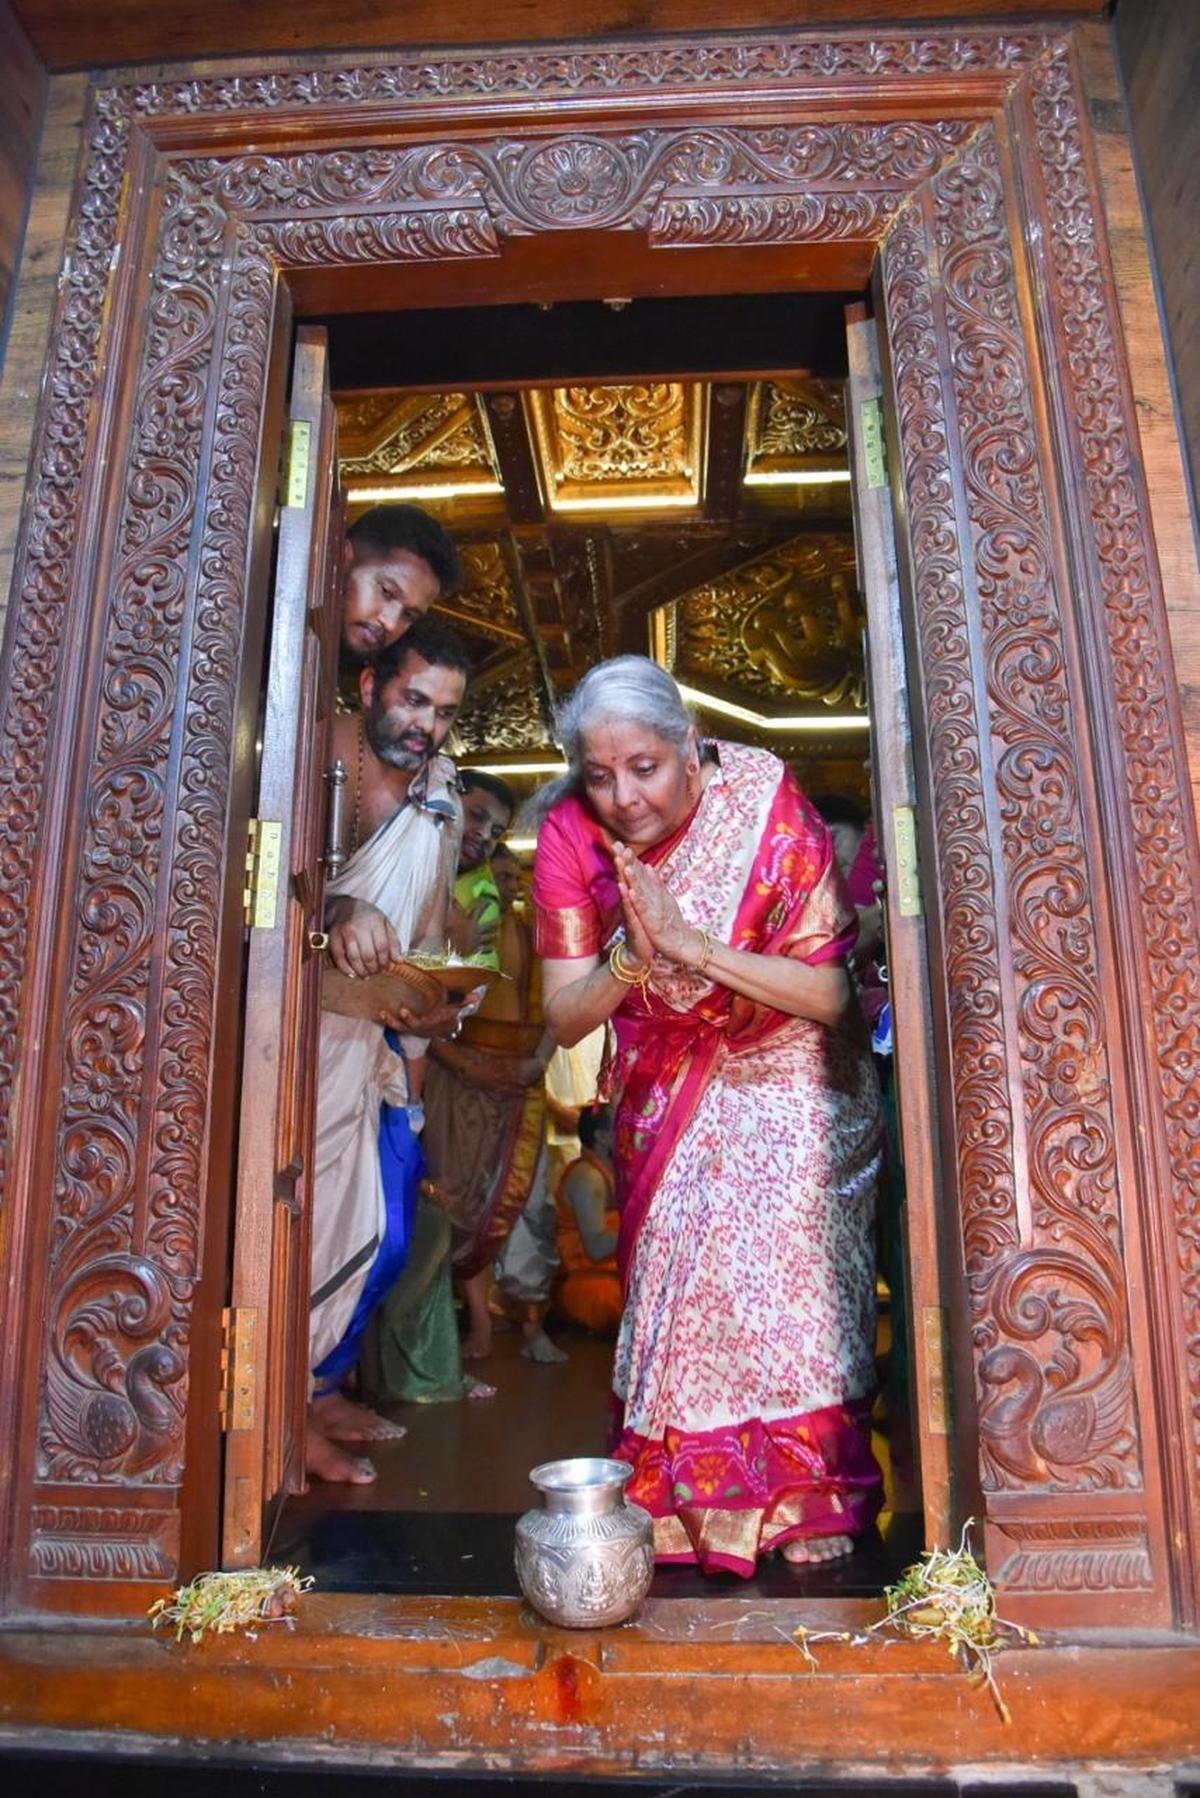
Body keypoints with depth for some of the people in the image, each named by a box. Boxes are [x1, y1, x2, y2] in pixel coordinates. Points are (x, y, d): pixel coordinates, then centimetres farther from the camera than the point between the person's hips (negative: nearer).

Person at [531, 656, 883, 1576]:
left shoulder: (770, 808, -22)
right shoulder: (570, 837, -15)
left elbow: (831, 995, -22)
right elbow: (564, 1019, -12)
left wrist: (689, 943, -32)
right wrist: (633, 956, -32)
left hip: (788, 1083, -2)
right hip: (666, 1099, 2)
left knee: (779, 1266, -12)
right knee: (676, 1272, -2)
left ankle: (806, 1498, 10)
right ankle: (686, 1491, 20)